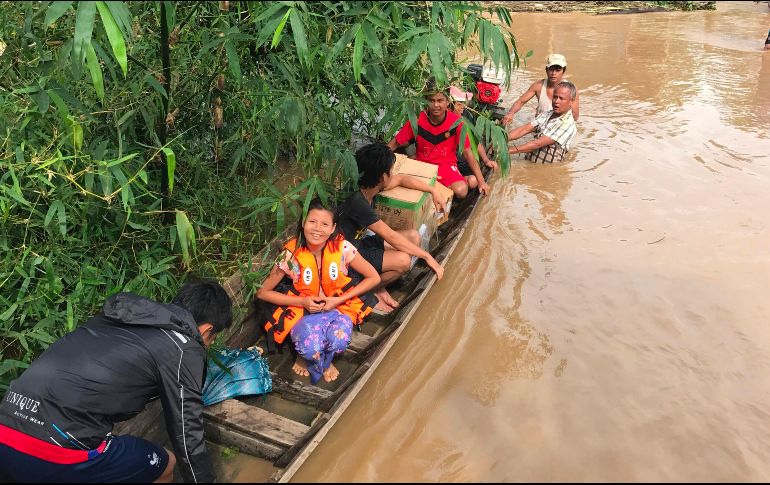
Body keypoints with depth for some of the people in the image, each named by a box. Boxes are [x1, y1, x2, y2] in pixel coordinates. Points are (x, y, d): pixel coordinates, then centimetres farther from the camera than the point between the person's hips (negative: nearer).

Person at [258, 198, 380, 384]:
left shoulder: (343, 248, -18)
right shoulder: (291, 253, -18)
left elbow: (374, 278, -6)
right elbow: (263, 292, -8)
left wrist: (339, 300, -16)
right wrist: (302, 302, -19)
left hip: (338, 306, 1)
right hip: (303, 309, 0)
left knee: (339, 341, -30)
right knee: (311, 349, -29)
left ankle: (325, 361, 5)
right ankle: (305, 352, 8)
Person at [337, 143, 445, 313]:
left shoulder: (369, 186, -6)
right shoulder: (357, 202, -31)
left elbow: (401, 179, 14)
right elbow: (392, 238, -27)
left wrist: (433, 191, 10)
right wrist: (427, 257, -20)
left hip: (361, 241, 9)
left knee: (413, 237, 2)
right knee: (403, 260, -26)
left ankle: (378, 286, 6)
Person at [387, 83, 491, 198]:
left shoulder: (456, 123, -12)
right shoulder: (417, 120, -11)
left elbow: (467, 152, -6)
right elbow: (395, 143, -2)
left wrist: (481, 182, -8)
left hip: (446, 165, 0)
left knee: (461, 191, -30)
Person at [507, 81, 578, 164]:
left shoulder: (568, 124, -14)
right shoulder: (548, 114, 10)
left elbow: (538, 144, -20)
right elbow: (525, 129, 2)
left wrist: (509, 150, -24)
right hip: (528, 162, 6)